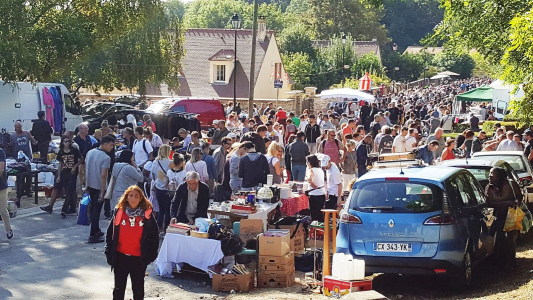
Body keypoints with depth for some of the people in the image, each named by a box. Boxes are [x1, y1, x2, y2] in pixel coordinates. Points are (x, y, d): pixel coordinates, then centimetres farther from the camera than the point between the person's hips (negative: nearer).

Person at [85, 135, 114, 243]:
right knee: (96, 211, -2)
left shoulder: (90, 152, 4)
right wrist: (103, 191, -19)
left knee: (93, 209, 20)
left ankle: (96, 231, 32)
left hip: (90, 185, 8)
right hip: (99, 187, -8)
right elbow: (103, 175, -22)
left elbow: (86, 169, 11)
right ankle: (92, 236, -1)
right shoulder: (106, 158, -19)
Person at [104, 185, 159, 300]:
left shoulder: (147, 215, -4)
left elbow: (154, 236, 0)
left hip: (139, 258, -1)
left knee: (138, 287, 11)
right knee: (119, 288, 11)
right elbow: (110, 233, 4)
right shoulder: (119, 213, 0)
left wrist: (150, 255, -6)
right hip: (120, 257, 1)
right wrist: (109, 252, -2)